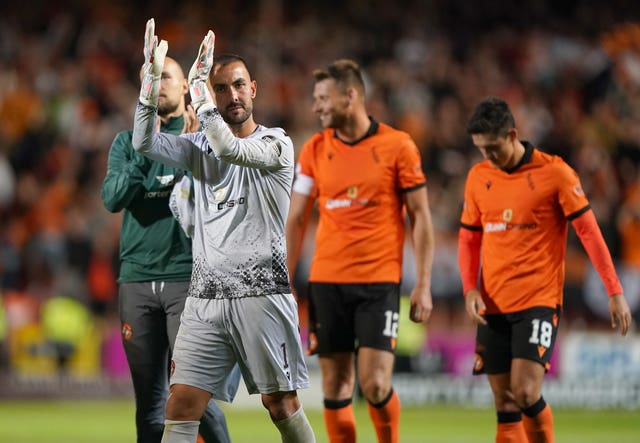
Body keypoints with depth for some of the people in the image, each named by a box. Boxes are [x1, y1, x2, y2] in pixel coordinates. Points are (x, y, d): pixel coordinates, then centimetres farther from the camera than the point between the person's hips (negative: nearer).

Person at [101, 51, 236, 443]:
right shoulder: (128, 141, 11)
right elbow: (112, 198, -4)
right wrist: (145, 154, -17)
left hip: (188, 276, -3)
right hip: (137, 278, 3)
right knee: (150, 401, 5)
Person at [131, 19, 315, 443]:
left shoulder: (276, 143, -2)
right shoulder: (200, 146, 11)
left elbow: (228, 148, -20)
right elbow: (145, 142, -4)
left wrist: (197, 85, -18)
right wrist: (152, 78, -13)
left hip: (262, 293, -3)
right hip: (206, 297, 3)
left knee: (281, 405, 2)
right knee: (181, 405, -6)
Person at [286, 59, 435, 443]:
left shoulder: (398, 146, -4)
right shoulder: (315, 149, 6)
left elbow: (420, 216, -1)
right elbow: (296, 219, 10)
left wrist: (424, 285, -5)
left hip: (379, 281, -3)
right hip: (326, 281, 3)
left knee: (375, 384, -11)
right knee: (335, 386, 3)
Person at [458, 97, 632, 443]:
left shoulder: (553, 172, -7)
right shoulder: (478, 176, 7)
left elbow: (588, 231, -4)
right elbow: (468, 238, 16)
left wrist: (615, 292, -5)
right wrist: (470, 289, 1)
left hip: (539, 301, -5)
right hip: (492, 306, 5)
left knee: (525, 393, -17)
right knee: (504, 404, 3)